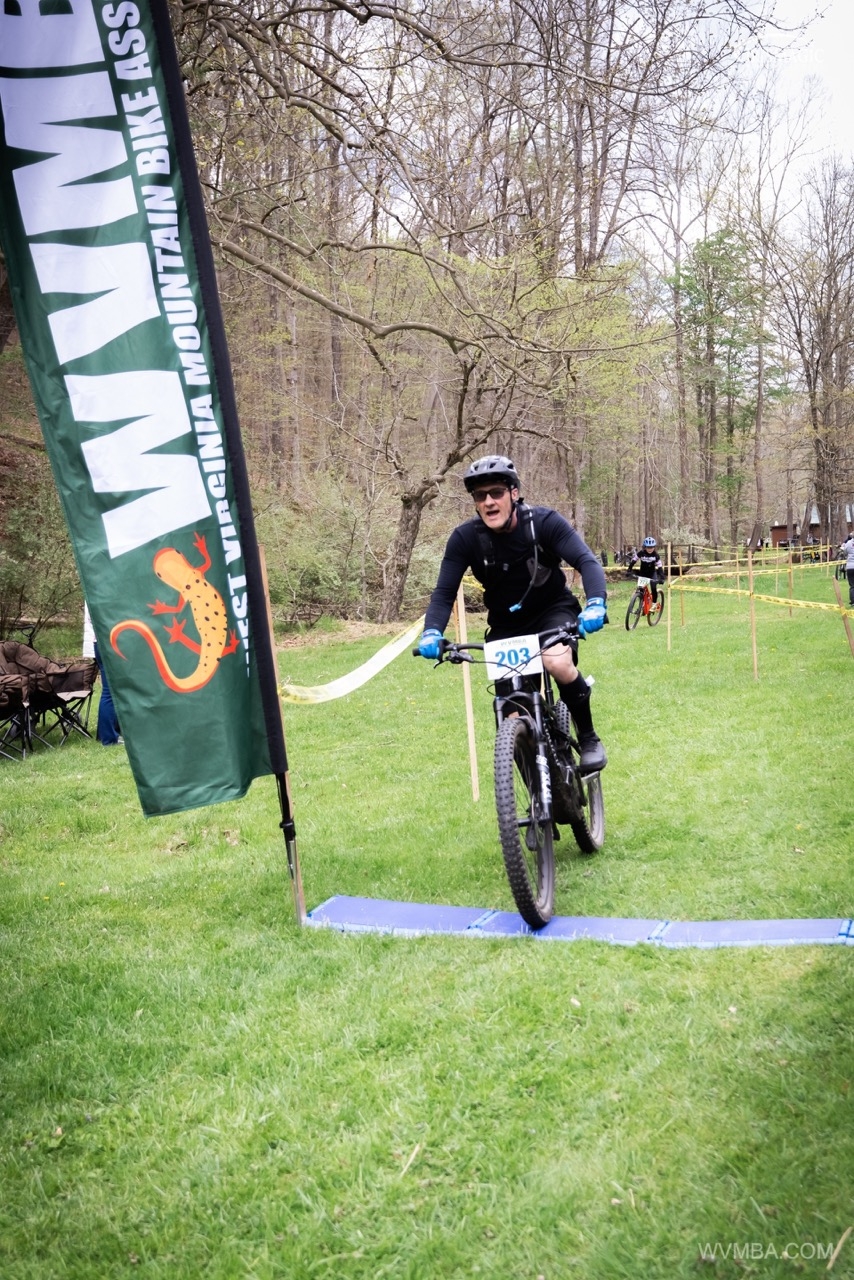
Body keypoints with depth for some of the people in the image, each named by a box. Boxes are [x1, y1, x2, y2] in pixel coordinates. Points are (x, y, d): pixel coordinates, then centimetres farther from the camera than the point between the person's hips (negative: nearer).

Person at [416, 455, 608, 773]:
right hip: (506, 622, 2)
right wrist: (432, 633, -37)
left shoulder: (544, 522, -21)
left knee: (558, 664, -33)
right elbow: (444, 593, -17)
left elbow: (587, 561, -30)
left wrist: (595, 604, -49)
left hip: (553, 610, -2)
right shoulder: (465, 538, -17)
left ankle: (588, 738, -8)